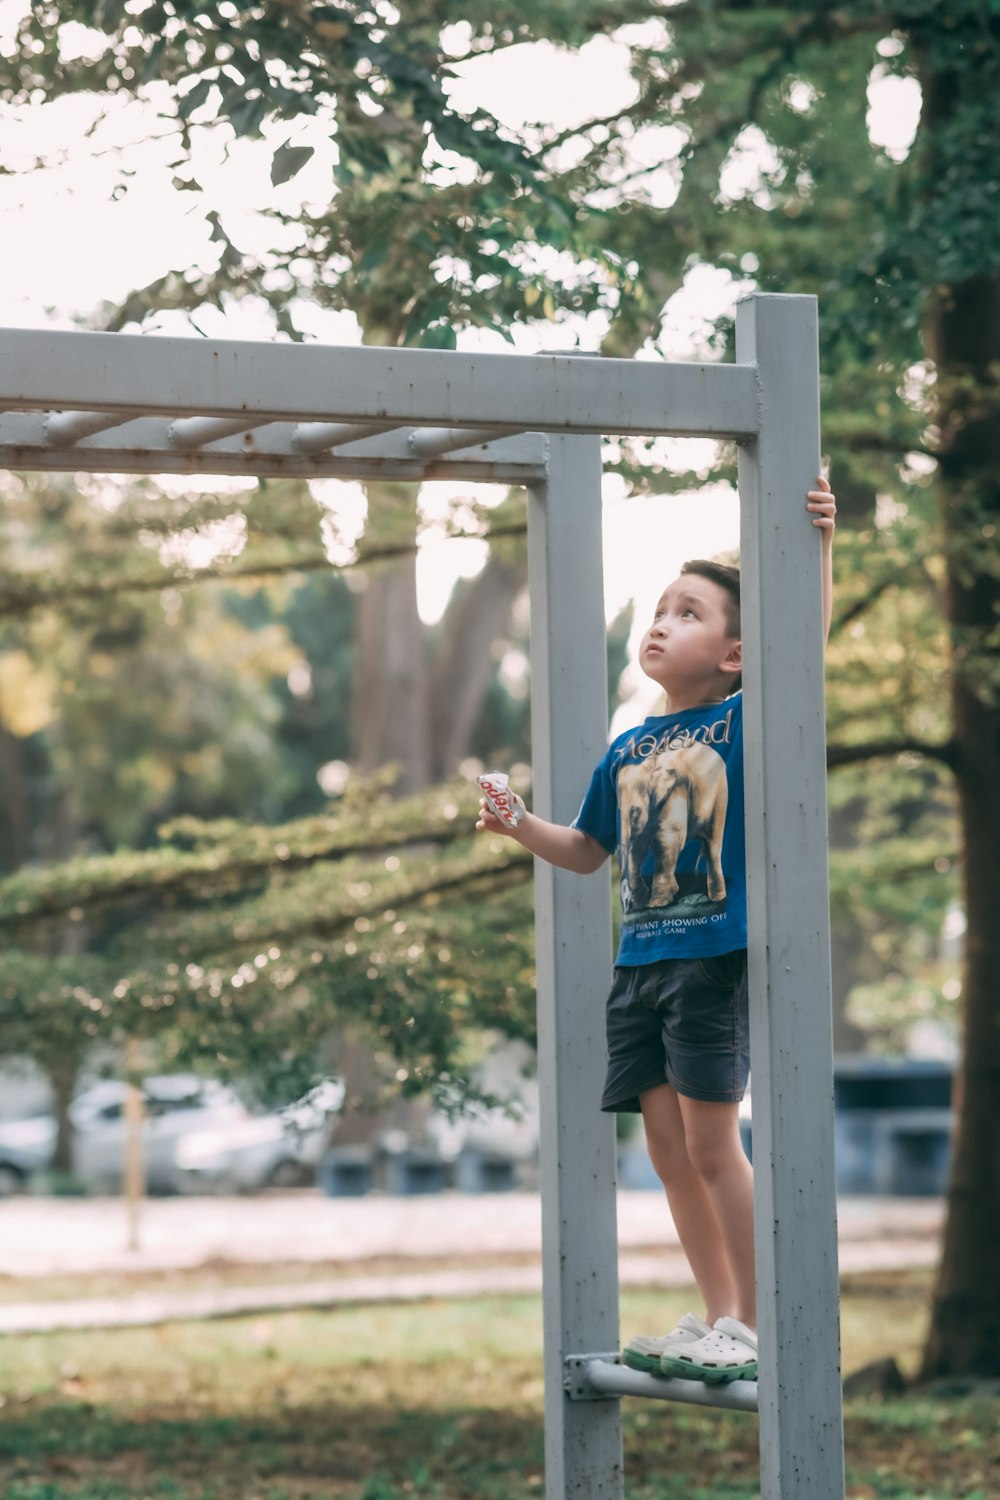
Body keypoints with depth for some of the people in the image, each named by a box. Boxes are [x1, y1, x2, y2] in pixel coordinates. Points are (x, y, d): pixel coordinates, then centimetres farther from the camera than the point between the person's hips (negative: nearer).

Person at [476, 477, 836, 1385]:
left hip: (716, 959, -6)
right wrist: (521, 826, 8)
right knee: (668, 1147, 7)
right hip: (639, 961, 6)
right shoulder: (627, 750, 14)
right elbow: (588, 853, 24)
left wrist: (818, 542, -28)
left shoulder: (745, 718, -2)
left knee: (711, 1141, -7)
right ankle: (718, 1317, 16)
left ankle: (755, 1325, 3)